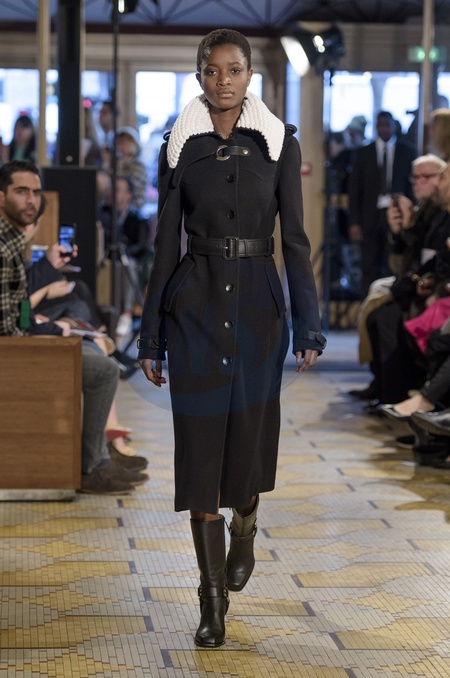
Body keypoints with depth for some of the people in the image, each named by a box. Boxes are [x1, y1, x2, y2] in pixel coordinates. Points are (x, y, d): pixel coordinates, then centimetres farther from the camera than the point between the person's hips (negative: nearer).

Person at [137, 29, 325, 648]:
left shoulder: (279, 143, 2)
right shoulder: (180, 145, 3)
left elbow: (295, 237, 0)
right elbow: (166, 243, 4)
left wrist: (309, 326, -6)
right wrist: (151, 336, 3)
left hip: (258, 301, 0)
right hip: (195, 304, 0)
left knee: (248, 435, 8)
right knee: (200, 445, -3)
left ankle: (244, 534, 42)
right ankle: (214, 599, 3)